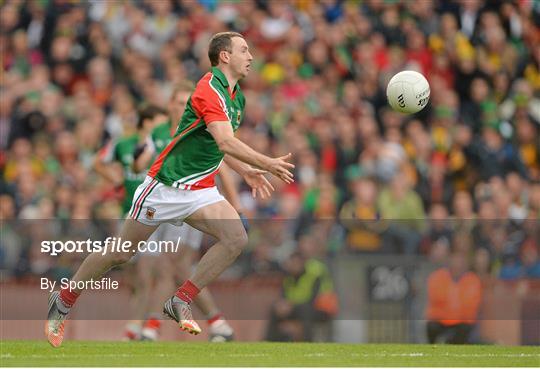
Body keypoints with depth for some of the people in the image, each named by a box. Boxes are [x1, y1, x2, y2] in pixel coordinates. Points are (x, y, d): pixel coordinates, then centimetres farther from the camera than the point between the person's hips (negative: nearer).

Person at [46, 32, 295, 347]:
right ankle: (63, 301, 24)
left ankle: (181, 302, -10)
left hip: (199, 190, 7)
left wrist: (246, 171, 15)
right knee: (121, 253, 3)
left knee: (237, 238, -18)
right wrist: (268, 164, -33)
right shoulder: (210, 89, -20)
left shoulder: (237, 98, 9)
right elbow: (226, 143, -33)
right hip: (166, 185, -7)